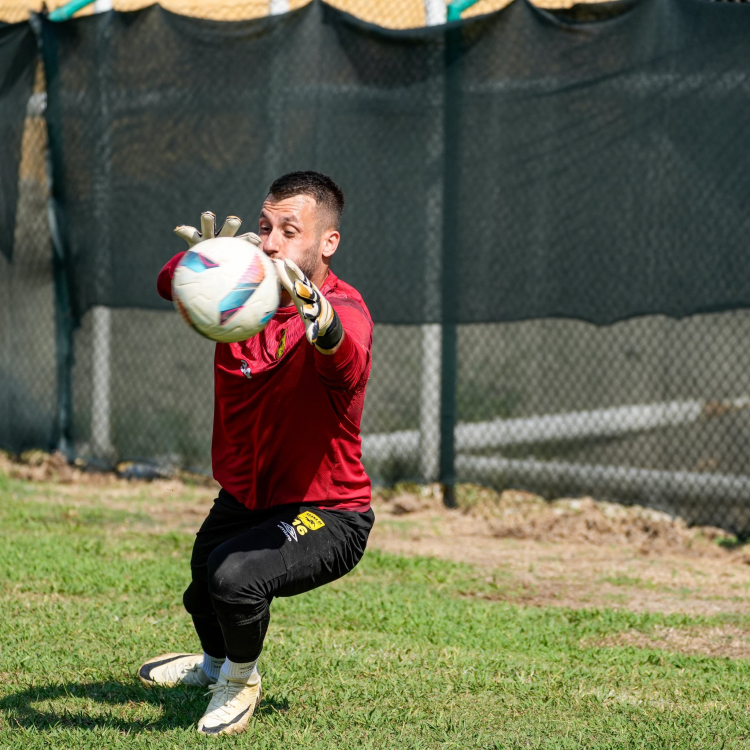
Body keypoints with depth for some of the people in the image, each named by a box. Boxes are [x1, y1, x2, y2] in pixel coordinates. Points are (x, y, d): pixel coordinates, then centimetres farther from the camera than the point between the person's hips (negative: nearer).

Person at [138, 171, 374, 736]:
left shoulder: (344, 309, -27)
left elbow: (343, 360, -52)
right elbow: (171, 286, -26)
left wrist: (311, 308, -76)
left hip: (327, 518, -7)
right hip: (243, 498, 7)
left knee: (234, 577, -30)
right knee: (202, 599, 26)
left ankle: (242, 679, 2)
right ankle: (215, 664, 62)